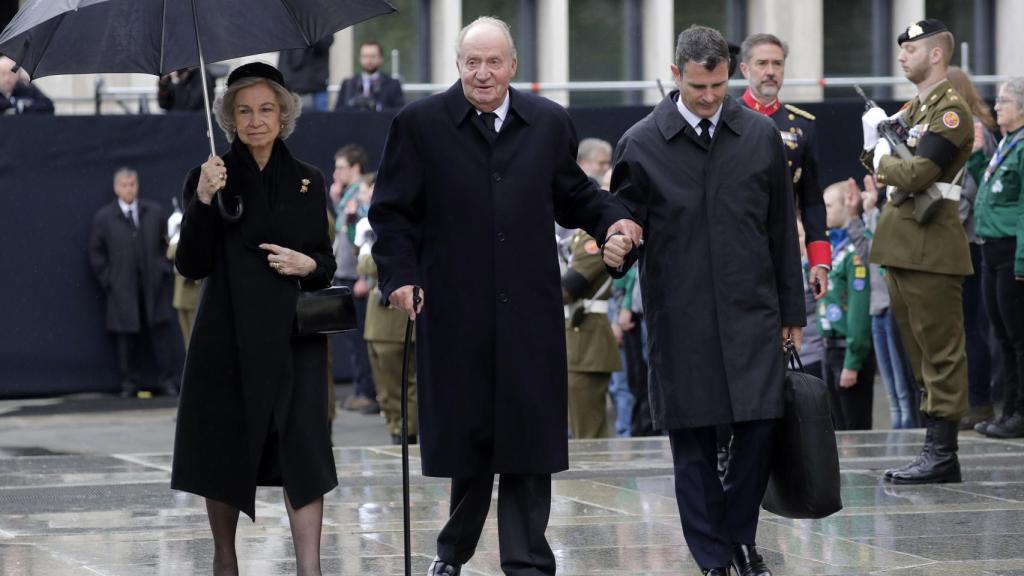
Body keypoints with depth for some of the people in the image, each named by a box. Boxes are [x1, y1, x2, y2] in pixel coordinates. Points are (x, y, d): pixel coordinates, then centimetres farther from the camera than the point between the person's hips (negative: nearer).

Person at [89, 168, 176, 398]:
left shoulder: (155, 211, 9)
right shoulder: (103, 217, 2)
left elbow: (166, 243, 14)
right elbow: (96, 253, 5)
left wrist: (164, 270, 4)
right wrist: (108, 281, -1)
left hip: (153, 285, 1)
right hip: (122, 290, -1)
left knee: (159, 333, 1)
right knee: (127, 337, -1)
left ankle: (166, 380, 6)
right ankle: (130, 383, 6)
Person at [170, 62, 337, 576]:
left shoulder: (307, 181, 10)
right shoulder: (210, 178, 2)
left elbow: (326, 263, 14)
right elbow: (191, 265, -5)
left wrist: (308, 265, -9)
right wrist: (203, 201, -18)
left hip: (293, 335, 1)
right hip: (228, 336, -1)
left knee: (302, 447, -10)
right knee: (223, 450, 5)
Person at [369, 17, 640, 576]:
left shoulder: (549, 124, 9)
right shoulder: (419, 124, 1)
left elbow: (574, 195, 19)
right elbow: (392, 212, 2)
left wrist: (611, 220, -1)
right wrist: (399, 275, -11)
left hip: (529, 312, 2)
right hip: (454, 312, -1)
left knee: (528, 438, 0)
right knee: (464, 433, 6)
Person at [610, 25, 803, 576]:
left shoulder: (761, 136, 5)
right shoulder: (641, 144, -2)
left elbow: (782, 230, 10)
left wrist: (791, 312, 10)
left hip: (751, 313, 1)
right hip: (680, 319, -1)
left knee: (760, 425, -6)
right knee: (692, 441, 1)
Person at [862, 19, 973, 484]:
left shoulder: (951, 111, -11)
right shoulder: (911, 110, 18)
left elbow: (916, 174, -21)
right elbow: (878, 167, 20)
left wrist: (882, 159, -3)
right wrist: (873, 144, 1)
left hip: (930, 247, -10)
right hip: (900, 245, 10)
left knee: (940, 351, -7)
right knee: (919, 353, 11)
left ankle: (943, 454, -6)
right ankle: (935, 450, 16)